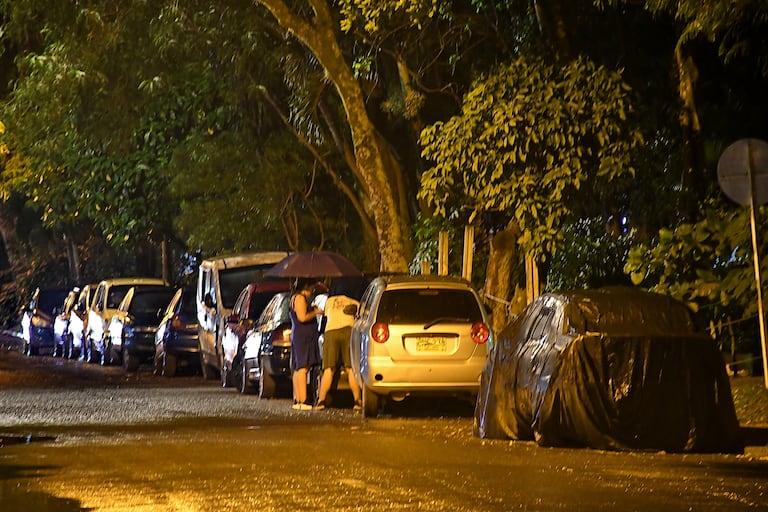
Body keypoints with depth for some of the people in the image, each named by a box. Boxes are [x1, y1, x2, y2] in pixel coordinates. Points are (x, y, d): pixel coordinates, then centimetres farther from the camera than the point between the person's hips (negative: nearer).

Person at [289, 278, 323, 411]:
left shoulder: (298, 298, 20)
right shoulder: (299, 298, -11)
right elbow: (302, 317, -20)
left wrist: (312, 309, 18)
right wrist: (315, 312, -7)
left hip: (299, 337, 11)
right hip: (303, 337, -11)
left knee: (298, 370, 10)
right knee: (303, 369, -14)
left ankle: (297, 400, 12)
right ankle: (301, 401, -20)